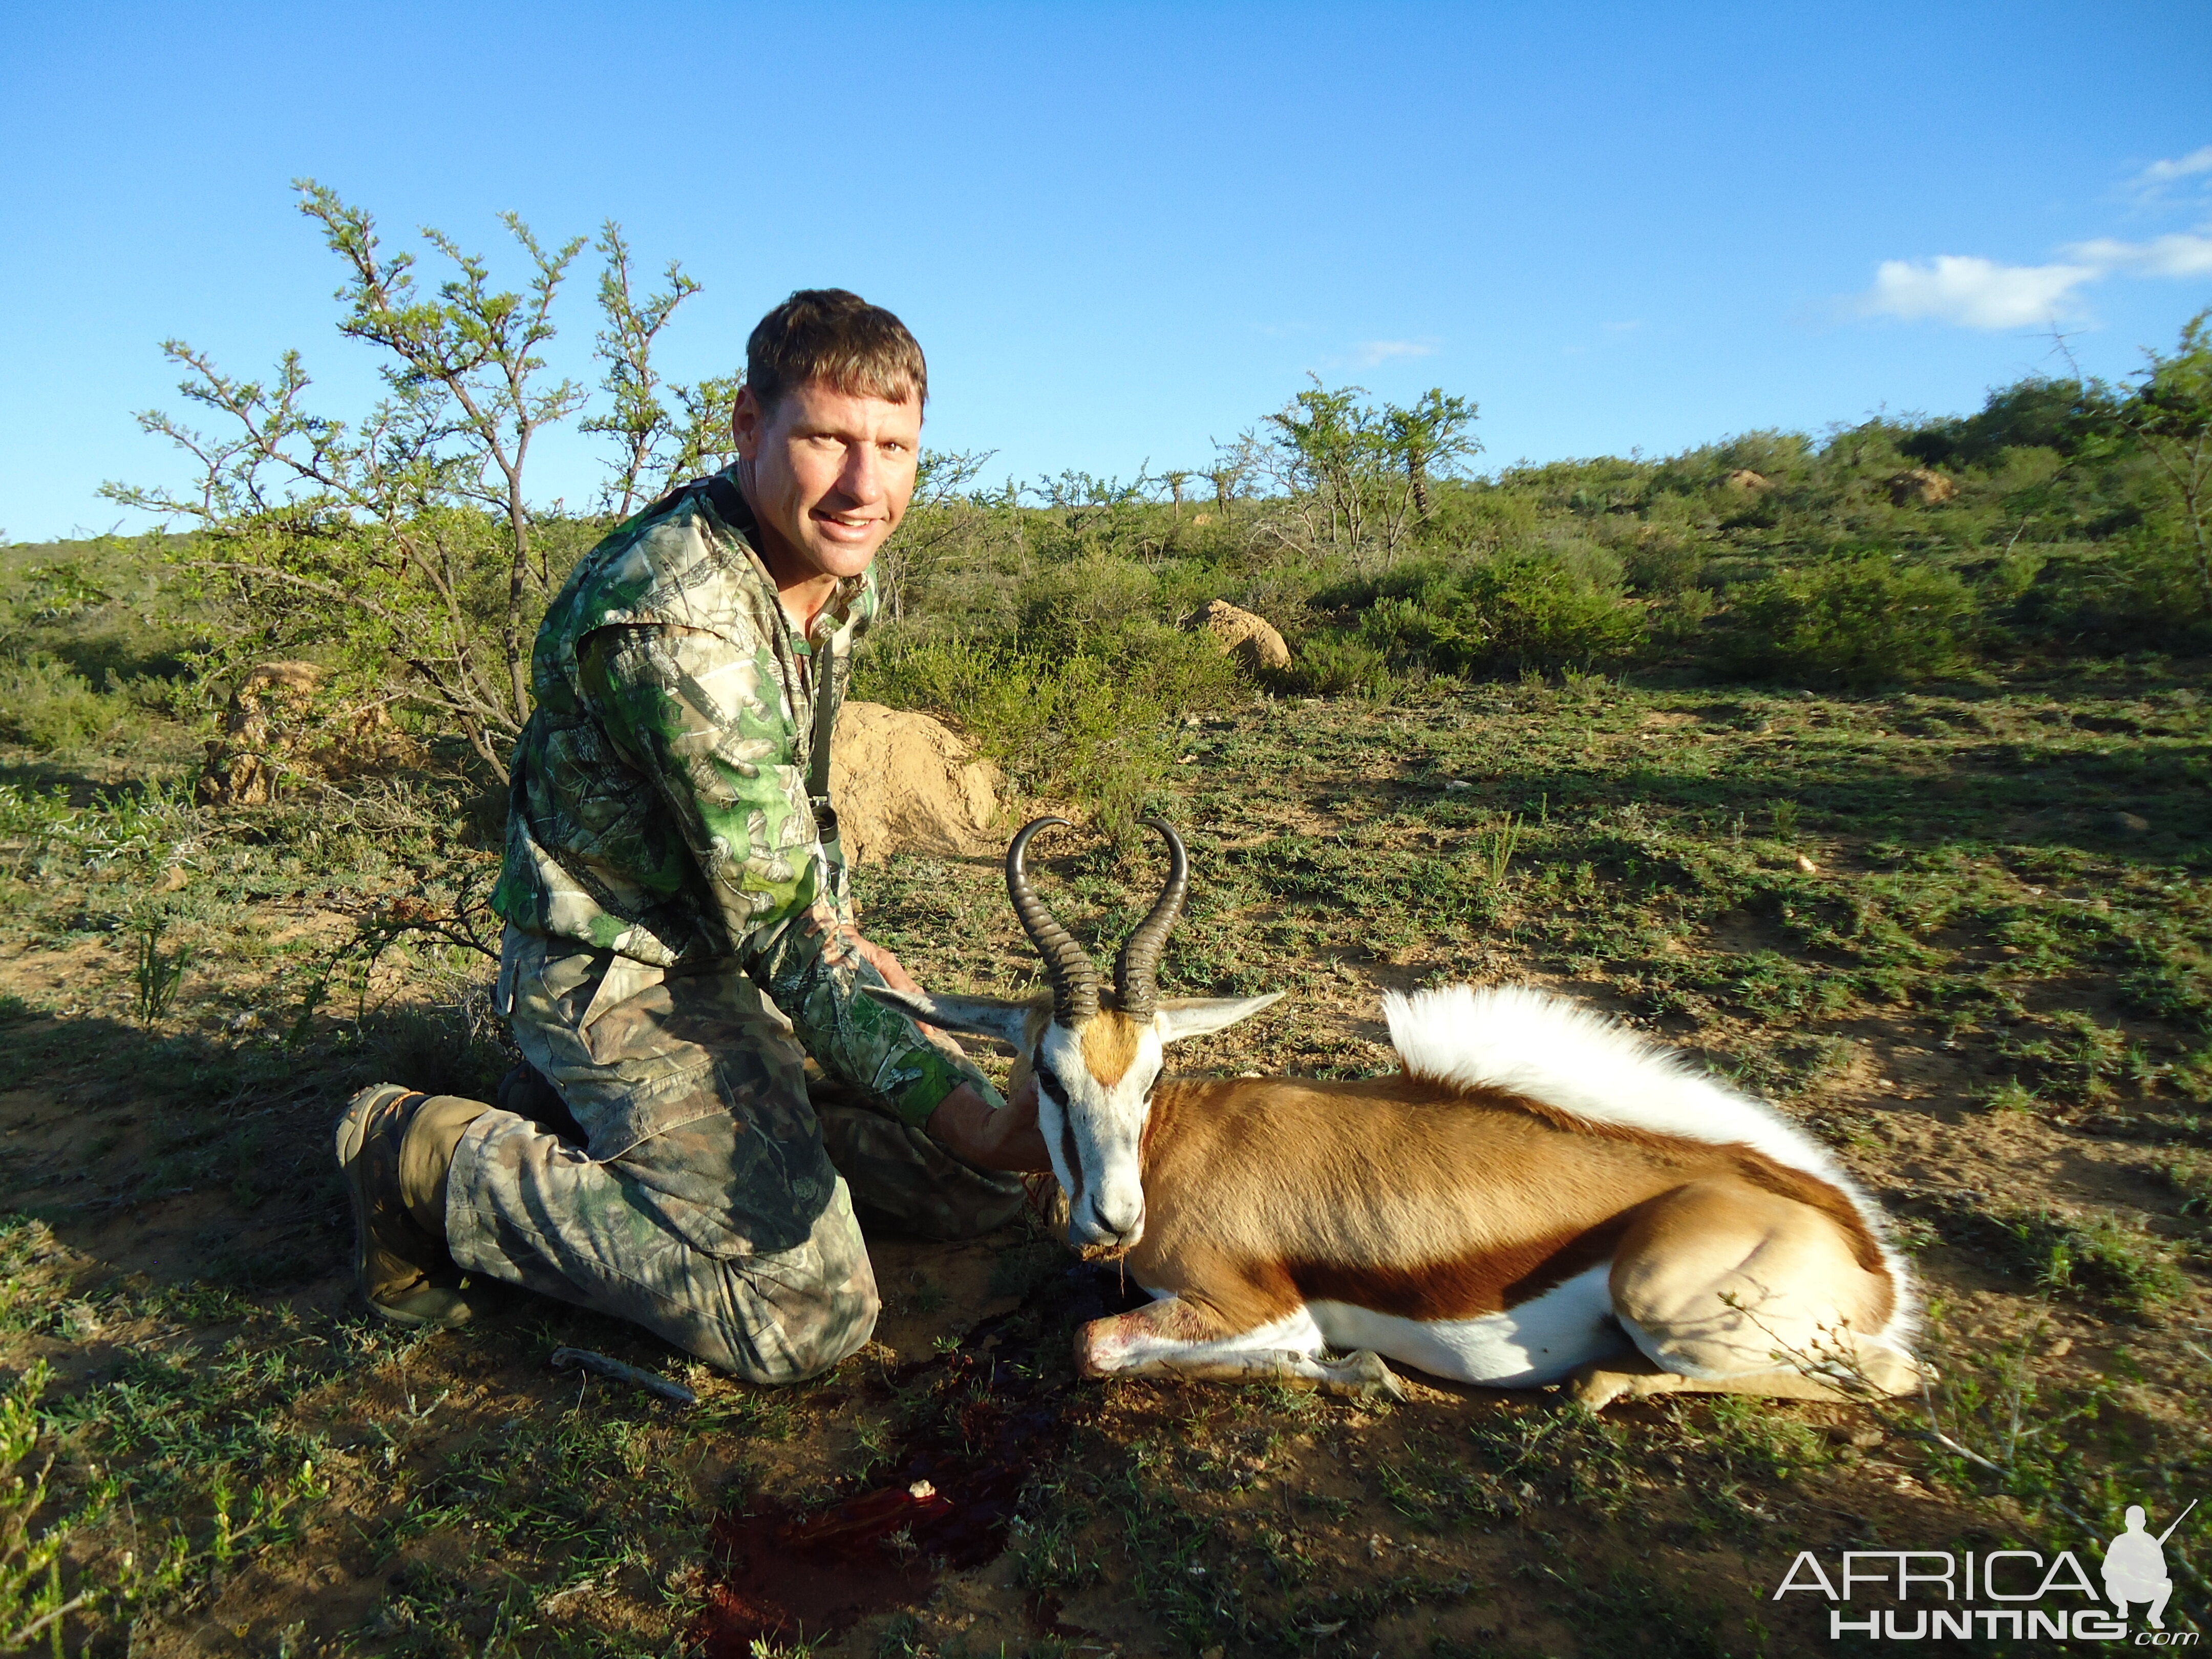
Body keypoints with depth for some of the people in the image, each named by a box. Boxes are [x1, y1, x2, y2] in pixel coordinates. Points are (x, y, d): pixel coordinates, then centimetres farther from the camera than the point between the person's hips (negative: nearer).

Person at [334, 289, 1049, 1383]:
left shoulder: (837, 565, -2)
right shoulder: (676, 618, -30)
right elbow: (775, 923, -28)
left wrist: (840, 936, 14)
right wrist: (972, 1116, -32)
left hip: (732, 948, 9)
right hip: (623, 973, -8)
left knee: (982, 1190, 8)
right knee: (807, 1314, -18)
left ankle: (623, 1111, 18)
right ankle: (436, 1161, -1)